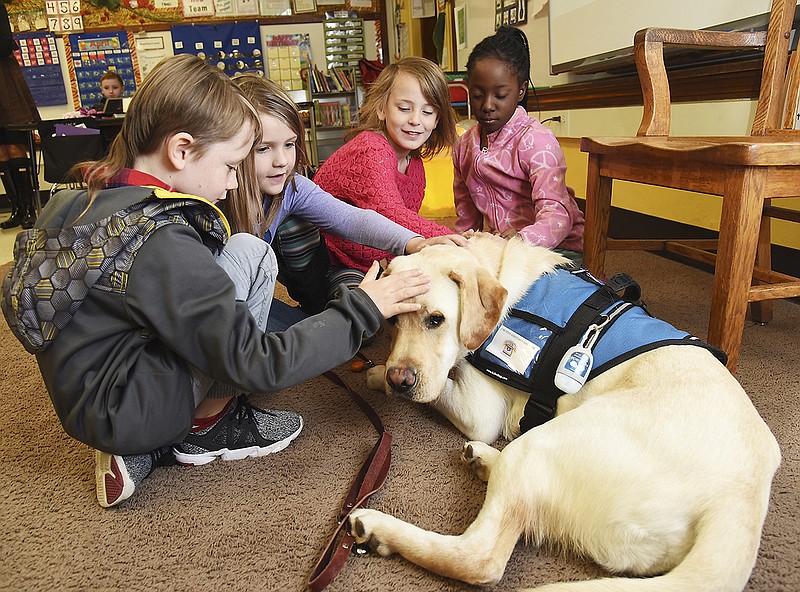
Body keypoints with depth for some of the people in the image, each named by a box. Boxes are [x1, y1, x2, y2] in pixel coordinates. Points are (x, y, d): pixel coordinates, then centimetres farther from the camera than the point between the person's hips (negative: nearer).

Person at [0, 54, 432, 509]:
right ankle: (207, 427, 0)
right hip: (122, 415, -9)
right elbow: (257, 365, -25)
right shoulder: (162, 243, -26)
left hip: (86, 406, 9)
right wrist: (361, 311, -18)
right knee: (249, 253, -16)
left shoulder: (85, 201, 2)